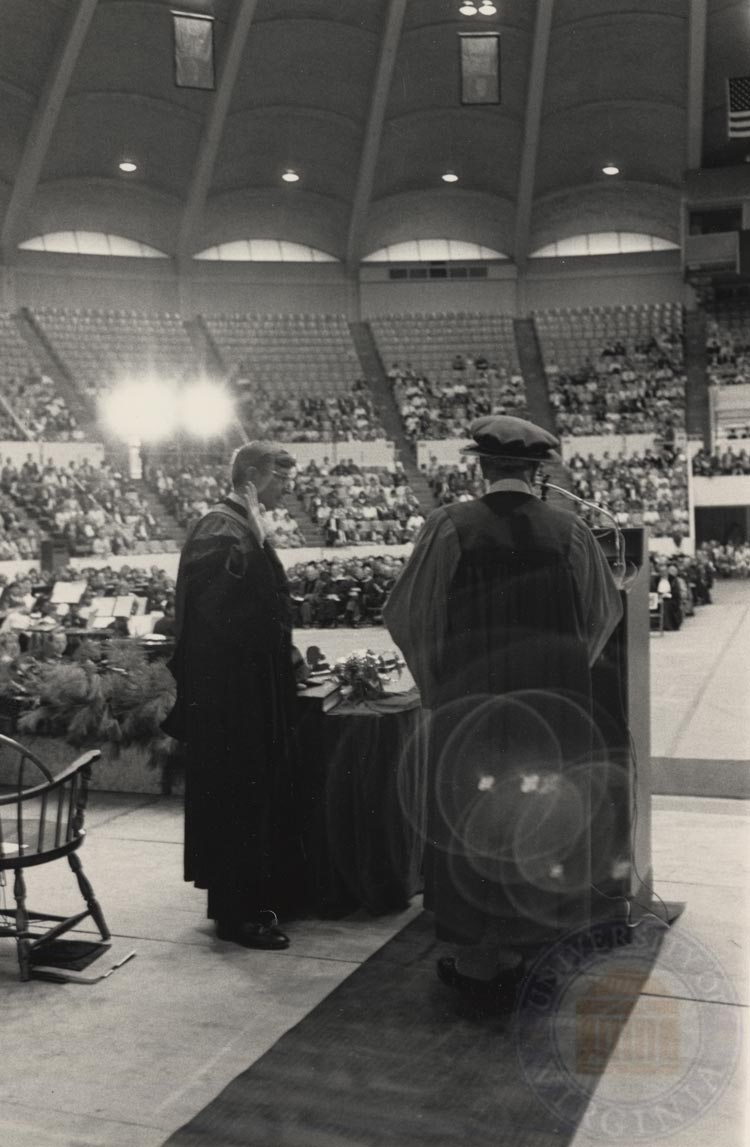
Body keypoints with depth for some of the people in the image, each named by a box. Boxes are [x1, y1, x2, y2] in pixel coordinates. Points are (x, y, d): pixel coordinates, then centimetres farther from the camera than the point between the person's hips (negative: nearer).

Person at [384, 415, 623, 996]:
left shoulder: (450, 525, -11)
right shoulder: (570, 531, -4)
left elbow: (410, 615, -4)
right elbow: (603, 616, 9)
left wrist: (436, 682, 11)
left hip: (469, 702, -2)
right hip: (555, 705, 2)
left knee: (471, 819, 10)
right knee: (541, 819, 14)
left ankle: (477, 955, 18)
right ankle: (530, 940, 25)